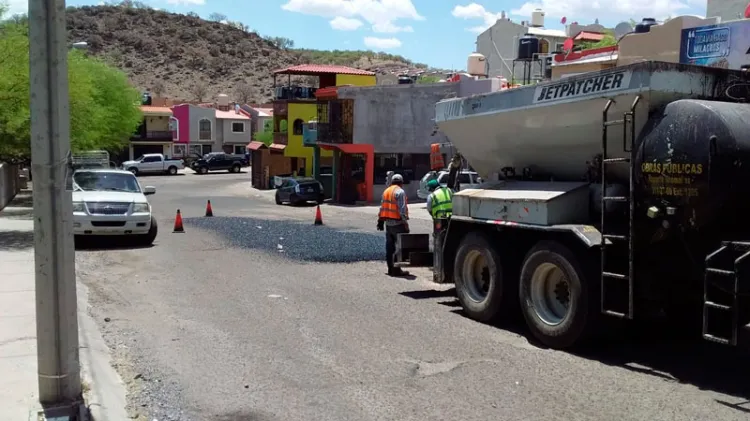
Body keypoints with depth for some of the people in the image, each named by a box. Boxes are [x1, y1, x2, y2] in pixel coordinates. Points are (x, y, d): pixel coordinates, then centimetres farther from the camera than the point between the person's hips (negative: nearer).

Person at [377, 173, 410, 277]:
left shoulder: (386, 191, 14)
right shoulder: (400, 192, -10)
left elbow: (382, 207, 17)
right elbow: (402, 209, -17)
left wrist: (380, 221, 21)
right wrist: (405, 222, -16)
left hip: (388, 223, 8)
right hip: (397, 223, -8)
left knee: (389, 247, 12)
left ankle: (391, 268, 17)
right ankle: (396, 269, -6)